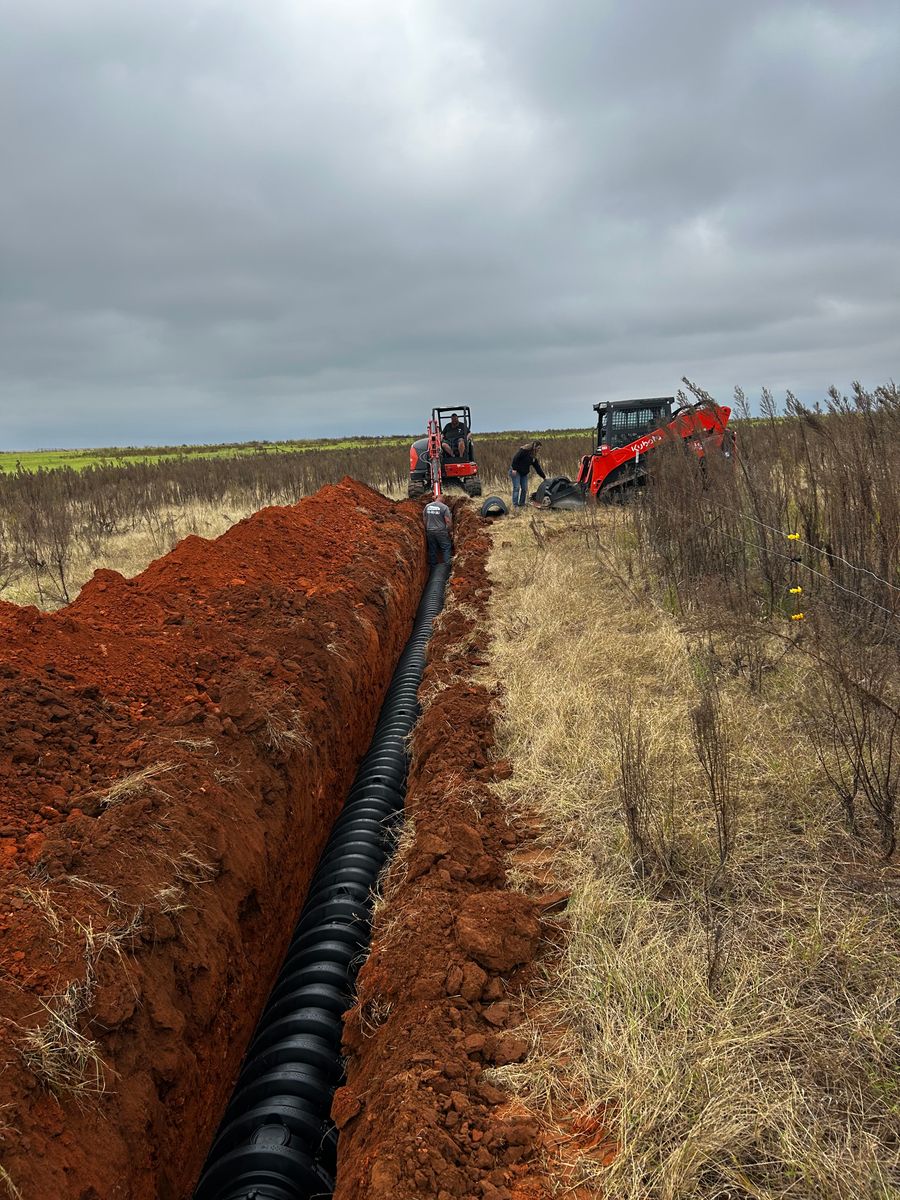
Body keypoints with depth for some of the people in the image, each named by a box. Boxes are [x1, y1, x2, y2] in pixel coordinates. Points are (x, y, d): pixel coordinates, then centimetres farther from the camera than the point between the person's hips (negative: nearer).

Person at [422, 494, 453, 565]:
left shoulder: (427, 506, 4)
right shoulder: (444, 507, -10)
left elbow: (424, 519, 10)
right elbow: (448, 521, -12)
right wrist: (451, 530, 0)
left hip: (430, 531, 5)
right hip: (441, 531, -5)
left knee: (432, 549, 13)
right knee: (446, 548, 3)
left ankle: (433, 566, 21)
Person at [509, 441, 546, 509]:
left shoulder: (533, 456, 10)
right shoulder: (523, 450, -15)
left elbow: (537, 467, 14)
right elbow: (515, 458, -21)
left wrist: (544, 477, 15)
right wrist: (514, 469, -25)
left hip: (524, 473, 8)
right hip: (516, 472, -8)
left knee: (524, 489, 4)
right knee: (516, 488, -12)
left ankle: (521, 504, 13)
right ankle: (515, 505, -10)